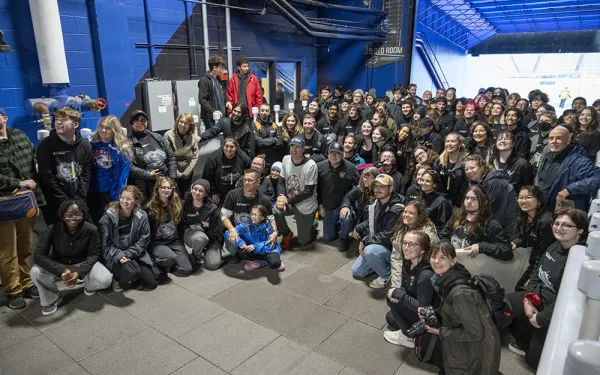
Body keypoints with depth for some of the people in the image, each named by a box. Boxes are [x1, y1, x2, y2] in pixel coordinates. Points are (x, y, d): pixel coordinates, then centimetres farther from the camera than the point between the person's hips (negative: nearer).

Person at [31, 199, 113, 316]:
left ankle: (89, 285, 15)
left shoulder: (91, 230, -22)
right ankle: (52, 299, 1)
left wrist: (79, 272, -32)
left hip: (82, 264, 0)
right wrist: (61, 271, -37)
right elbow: (38, 255, -25)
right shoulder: (53, 229, -23)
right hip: (58, 265, 1)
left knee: (105, 279, -26)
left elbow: (93, 255, -14)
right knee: (36, 272, -30)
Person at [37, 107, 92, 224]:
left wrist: (79, 199, -8)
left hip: (78, 202, 3)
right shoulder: (45, 145, -7)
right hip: (54, 203, -2)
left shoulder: (85, 145, 4)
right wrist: (65, 201, -12)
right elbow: (47, 177, -10)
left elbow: (86, 174, 2)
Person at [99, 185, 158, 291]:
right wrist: (119, 255, -25)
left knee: (151, 283, -4)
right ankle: (119, 279, 3)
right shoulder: (108, 217, -13)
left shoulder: (142, 216, -7)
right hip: (114, 256, -3)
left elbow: (143, 241, -7)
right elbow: (105, 243, -11)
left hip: (135, 254, 3)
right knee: (132, 271, -32)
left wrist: (128, 254, -20)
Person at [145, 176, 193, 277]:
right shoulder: (149, 207, -7)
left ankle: (167, 265, 19)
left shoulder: (176, 204, 5)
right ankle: (159, 266, -1)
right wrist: (150, 249, -9)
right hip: (157, 243, -4)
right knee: (170, 257, -36)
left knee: (186, 270, -11)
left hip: (174, 241, 4)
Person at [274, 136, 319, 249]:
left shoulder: (311, 165, -23)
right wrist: (281, 197, -20)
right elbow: (281, 182, -1)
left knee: (303, 241, 3)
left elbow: (308, 192, -21)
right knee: (276, 211, -29)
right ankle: (287, 234, 3)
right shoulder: (286, 159, -7)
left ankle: (312, 228, 39)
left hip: (306, 207, -4)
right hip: (289, 202, 4)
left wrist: (288, 200, -22)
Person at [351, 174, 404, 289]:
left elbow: (388, 235, -29)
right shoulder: (373, 202, 1)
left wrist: (365, 241, -24)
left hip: (391, 248, -8)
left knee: (370, 251, -38)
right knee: (356, 271, 10)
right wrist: (358, 228, -6)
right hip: (374, 245, 8)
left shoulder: (396, 209, -25)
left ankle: (386, 275, -11)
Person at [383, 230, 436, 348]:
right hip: (415, 307, 9)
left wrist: (396, 293, -26)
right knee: (390, 317, 19)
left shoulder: (426, 275, -34)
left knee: (393, 301, -18)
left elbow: (422, 307, -31)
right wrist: (392, 290, -19)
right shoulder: (407, 264, -9)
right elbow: (404, 287, 3)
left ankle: (409, 337, 1)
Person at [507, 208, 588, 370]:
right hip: (540, 298, 9)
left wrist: (541, 318, -21)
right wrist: (528, 300, -5)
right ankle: (528, 344, 33)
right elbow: (537, 272, 9)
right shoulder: (554, 247, -1)